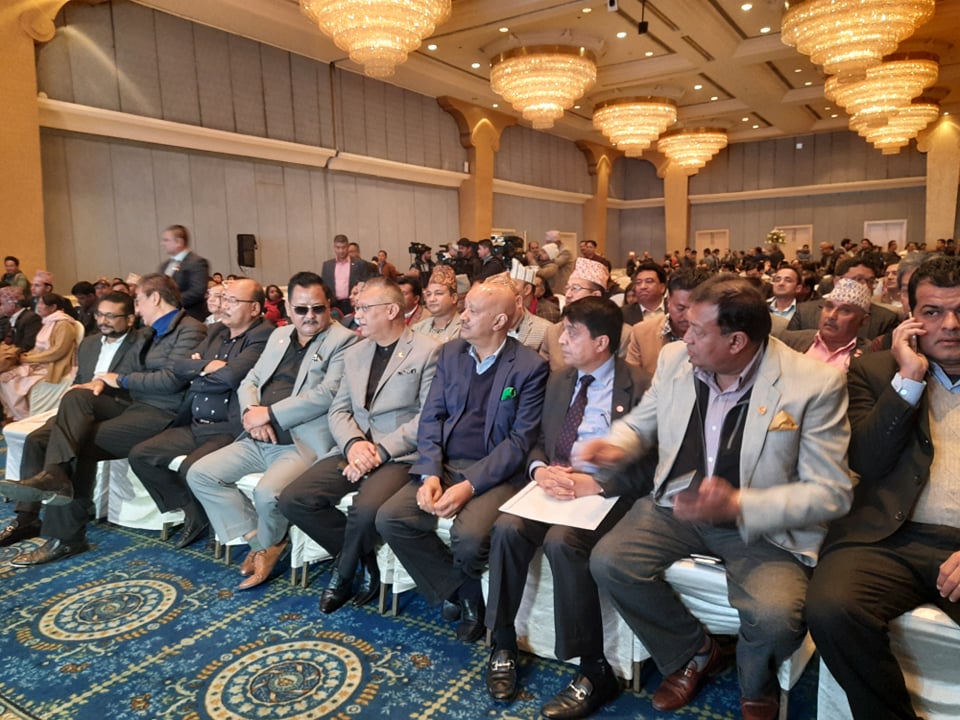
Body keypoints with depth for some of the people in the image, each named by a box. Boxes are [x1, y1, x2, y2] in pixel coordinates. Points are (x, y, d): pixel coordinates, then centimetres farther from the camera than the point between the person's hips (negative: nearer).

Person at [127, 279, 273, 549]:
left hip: (229, 429, -9)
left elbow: (231, 376, -24)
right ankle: (193, 513, 12)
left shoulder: (263, 336, -12)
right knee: (139, 455, 4)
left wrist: (198, 372, -3)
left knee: (191, 468, -29)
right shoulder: (216, 330, 15)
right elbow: (180, 367, 9)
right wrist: (207, 366, -11)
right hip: (194, 426, 9)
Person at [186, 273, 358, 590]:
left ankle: (269, 544, 5)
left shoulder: (343, 340, -6)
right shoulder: (279, 335, 17)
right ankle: (257, 539, 7)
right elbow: (249, 382, 17)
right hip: (260, 440, 8)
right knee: (199, 474, -1)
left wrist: (269, 413, -15)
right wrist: (251, 412, -6)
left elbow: (327, 394, -18)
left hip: (304, 442, -8)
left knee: (267, 492, -30)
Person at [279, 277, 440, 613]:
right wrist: (354, 443, -10)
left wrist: (381, 450, -18)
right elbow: (338, 410, 12)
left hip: (400, 456, -6)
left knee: (366, 509, -33)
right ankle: (363, 557, 7)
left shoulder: (428, 352, -4)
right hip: (354, 451, 7)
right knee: (293, 500, -12)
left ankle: (344, 572, 3)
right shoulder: (355, 354, 17)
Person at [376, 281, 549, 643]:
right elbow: (431, 417, 6)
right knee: (389, 519, -16)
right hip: (443, 465, 5)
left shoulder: (530, 367, -6)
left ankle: (461, 591, 9)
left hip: (495, 473, -5)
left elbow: (521, 439, -11)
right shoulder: (450, 352, 9)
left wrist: (469, 486, -20)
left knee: (469, 537, -31)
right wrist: (430, 473, -10)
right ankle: (461, 594, 3)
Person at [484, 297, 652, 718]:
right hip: (553, 486, 5)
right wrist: (539, 469, -7)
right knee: (507, 529, -23)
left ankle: (595, 671, -15)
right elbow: (538, 442, 16)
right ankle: (503, 647, -5)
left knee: (561, 542, -32)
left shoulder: (641, 388, -5)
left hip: (607, 494, -5)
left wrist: (594, 484, -22)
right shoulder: (559, 382, 14)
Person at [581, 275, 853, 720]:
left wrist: (738, 507, -28)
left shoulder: (815, 383, -16)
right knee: (608, 562, -17)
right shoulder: (674, 359, -3)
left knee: (775, 618, -29)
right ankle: (695, 653, 13)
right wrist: (615, 446, -11)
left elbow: (832, 493, -14)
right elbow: (641, 422, 14)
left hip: (765, 524, -3)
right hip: (677, 505, 4)